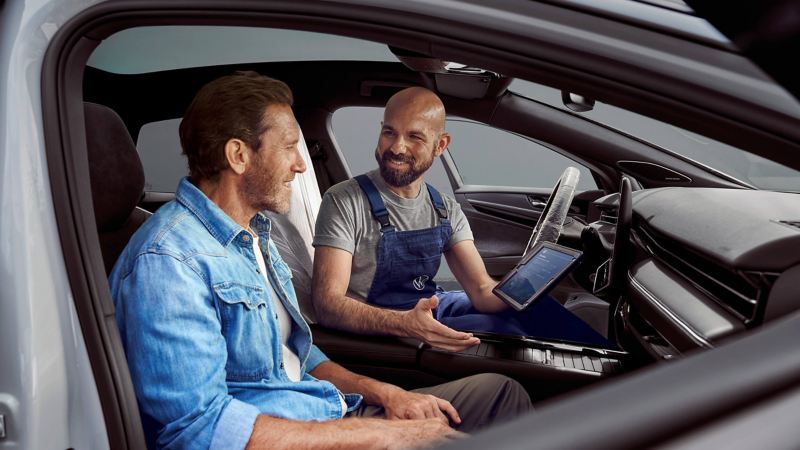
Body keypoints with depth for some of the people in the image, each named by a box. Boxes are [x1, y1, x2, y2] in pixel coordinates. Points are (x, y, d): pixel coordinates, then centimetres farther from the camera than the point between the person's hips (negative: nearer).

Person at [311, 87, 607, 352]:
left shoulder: (446, 210, 3)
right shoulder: (345, 202, -16)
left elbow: (482, 291, -4)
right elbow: (327, 303, -24)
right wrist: (404, 323, -41)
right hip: (376, 330, -6)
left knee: (531, 306, -11)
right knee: (502, 329, -22)